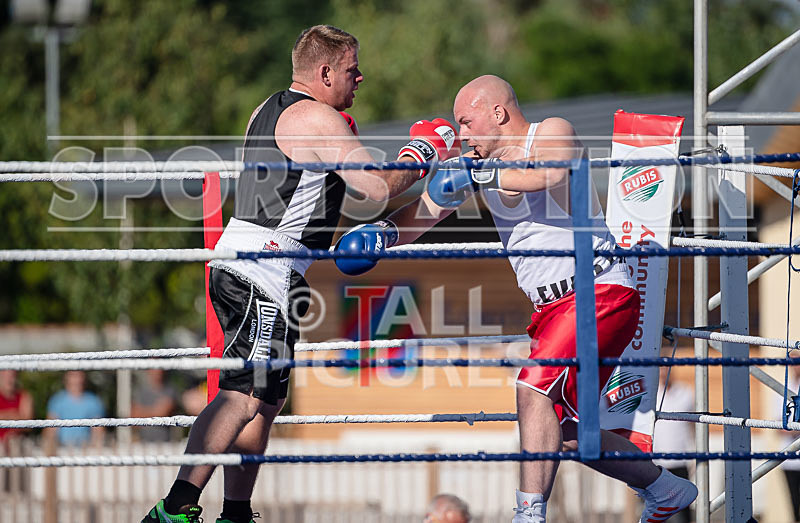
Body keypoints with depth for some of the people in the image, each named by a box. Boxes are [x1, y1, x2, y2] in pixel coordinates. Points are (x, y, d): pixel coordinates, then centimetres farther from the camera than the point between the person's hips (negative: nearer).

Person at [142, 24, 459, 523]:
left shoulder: (269, 111, 20)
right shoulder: (319, 119, -10)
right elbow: (380, 187, -13)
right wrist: (421, 153, 4)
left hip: (237, 265, 10)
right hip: (265, 274, -10)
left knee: (268, 398, 13)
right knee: (244, 395, -16)